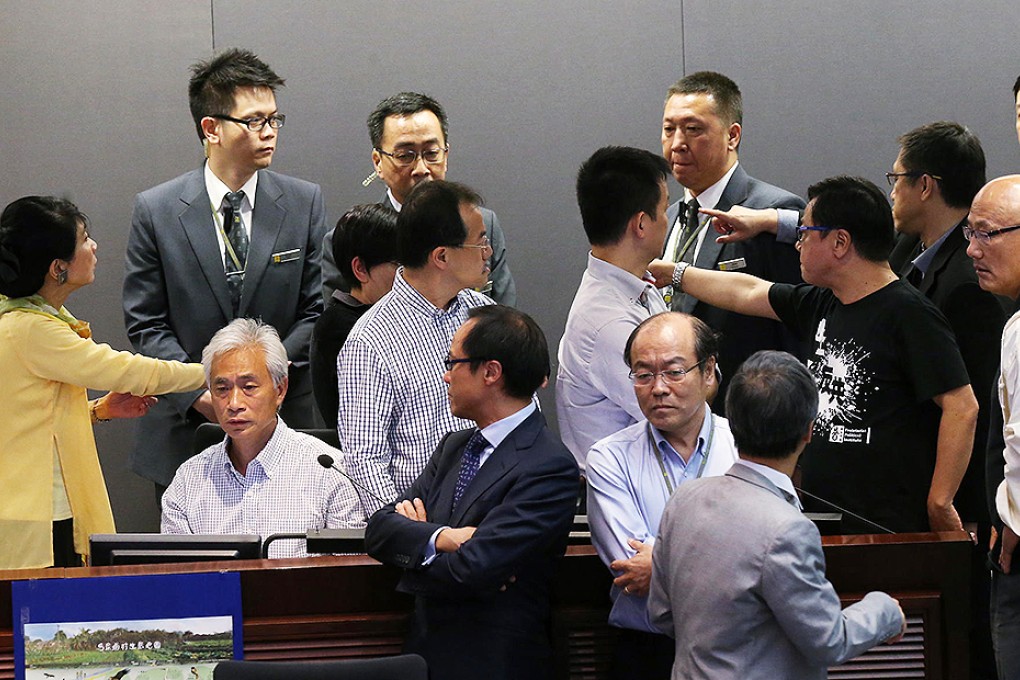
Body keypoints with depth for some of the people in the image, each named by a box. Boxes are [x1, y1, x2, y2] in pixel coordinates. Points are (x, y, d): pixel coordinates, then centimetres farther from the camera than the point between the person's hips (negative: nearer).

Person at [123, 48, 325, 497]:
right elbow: (145, 324, 0)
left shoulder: (304, 203, 4)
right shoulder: (156, 211, 0)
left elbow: (316, 311, 4)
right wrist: (199, 392, -13)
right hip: (187, 427, -1)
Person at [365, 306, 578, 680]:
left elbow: (470, 571, -19)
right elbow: (379, 528, 7)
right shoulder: (455, 446, 15)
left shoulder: (550, 469, -12)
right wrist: (439, 537, -13)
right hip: (423, 649, 6)